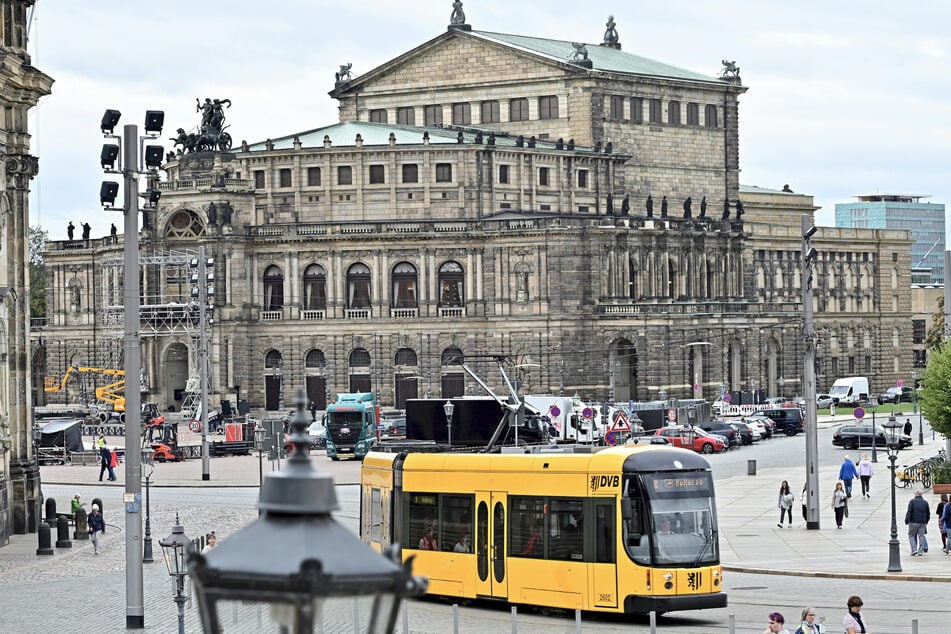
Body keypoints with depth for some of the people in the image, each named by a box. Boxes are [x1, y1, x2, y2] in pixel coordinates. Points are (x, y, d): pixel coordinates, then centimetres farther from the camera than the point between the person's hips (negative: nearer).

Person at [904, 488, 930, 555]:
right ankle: (920, 551, 2)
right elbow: (928, 514, 12)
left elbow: (909, 512, -11)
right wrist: (926, 522, 24)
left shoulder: (912, 501, -4)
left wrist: (906, 521, -6)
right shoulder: (925, 502, 7)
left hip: (913, 522, -3)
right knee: (921, 536, 6)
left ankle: (914, 549, -4)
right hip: (922, 523, 3)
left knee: (911, 535, 8)